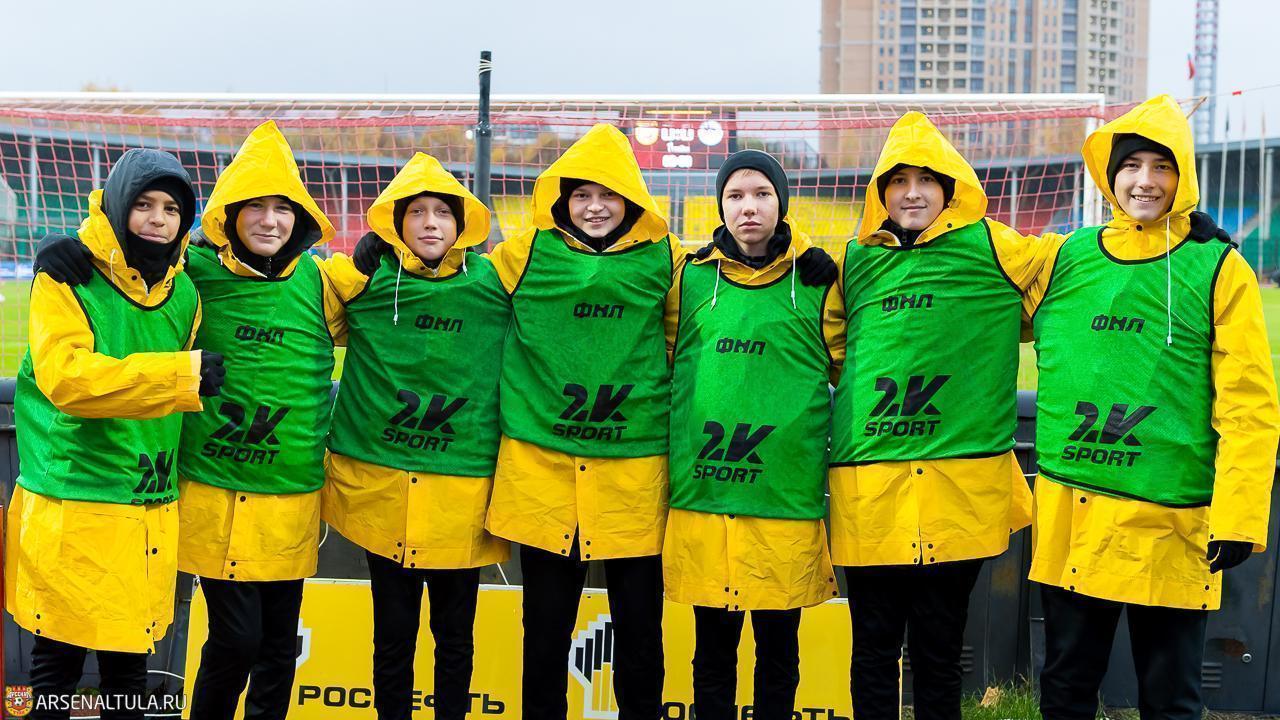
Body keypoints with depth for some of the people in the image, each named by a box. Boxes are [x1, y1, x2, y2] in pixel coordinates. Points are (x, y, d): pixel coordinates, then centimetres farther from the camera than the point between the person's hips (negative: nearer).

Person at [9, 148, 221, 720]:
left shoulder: (184, 292, 9)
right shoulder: (68, 277, -9)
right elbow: (64, 376, -24)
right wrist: (182, 374, -27)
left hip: (149, 512, 5)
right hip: (70, 508, -5)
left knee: (129, 663, 12)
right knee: (57, 659, 5)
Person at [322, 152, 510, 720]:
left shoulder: (493, 283, 0)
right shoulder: (365, 279, -1)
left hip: (463, 496, 0)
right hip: (381, 487, 0)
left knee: (455, 636, 13)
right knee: (393, 636, 10)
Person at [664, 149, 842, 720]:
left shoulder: (815, 280, 2)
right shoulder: (692, 276, 7)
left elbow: (849, 369, 11)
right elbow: (664, 362, 17)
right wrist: (669, 451, 13)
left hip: (785, 499, -1)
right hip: (702, 494, 1)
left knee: (778, 646, 9)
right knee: (712, 647, 10)